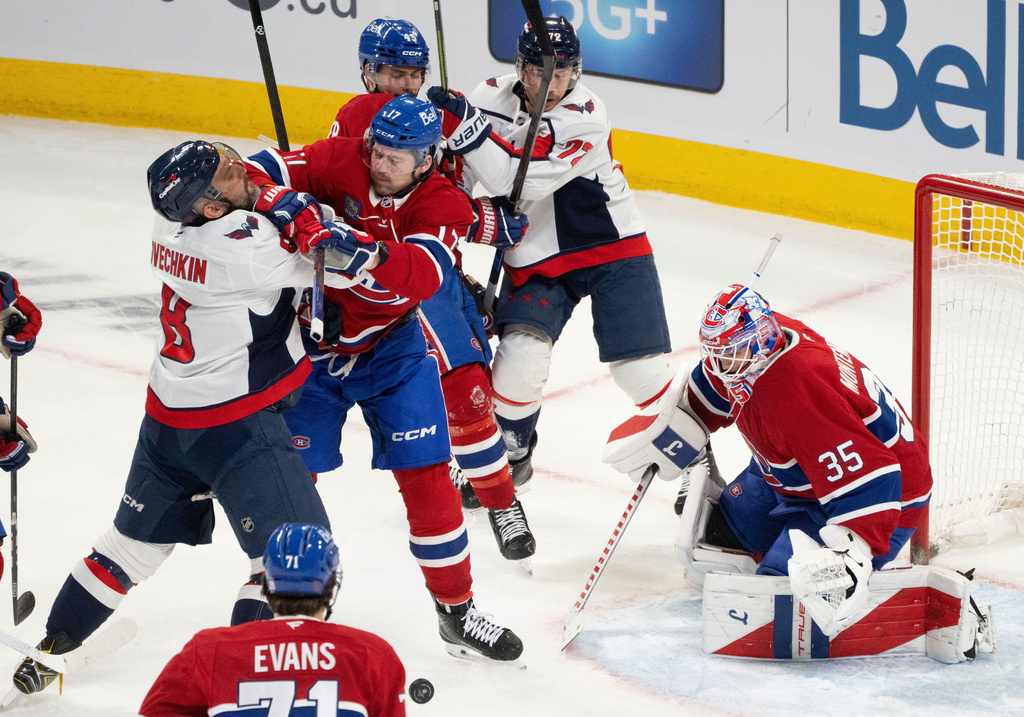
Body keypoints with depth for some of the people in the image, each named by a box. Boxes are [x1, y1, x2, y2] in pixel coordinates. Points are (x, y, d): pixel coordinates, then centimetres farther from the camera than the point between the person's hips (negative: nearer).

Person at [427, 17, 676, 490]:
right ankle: (506, 454, 9)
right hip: (535, 258, 3)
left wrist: (464, 126, -37)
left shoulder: (585, 118, -22)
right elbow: (459, 176, 7)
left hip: (611, 247, -3)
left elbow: (520, 182, -32)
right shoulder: (493, 97, -8)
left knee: (640, 370, -8)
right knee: (521, 356, -16)